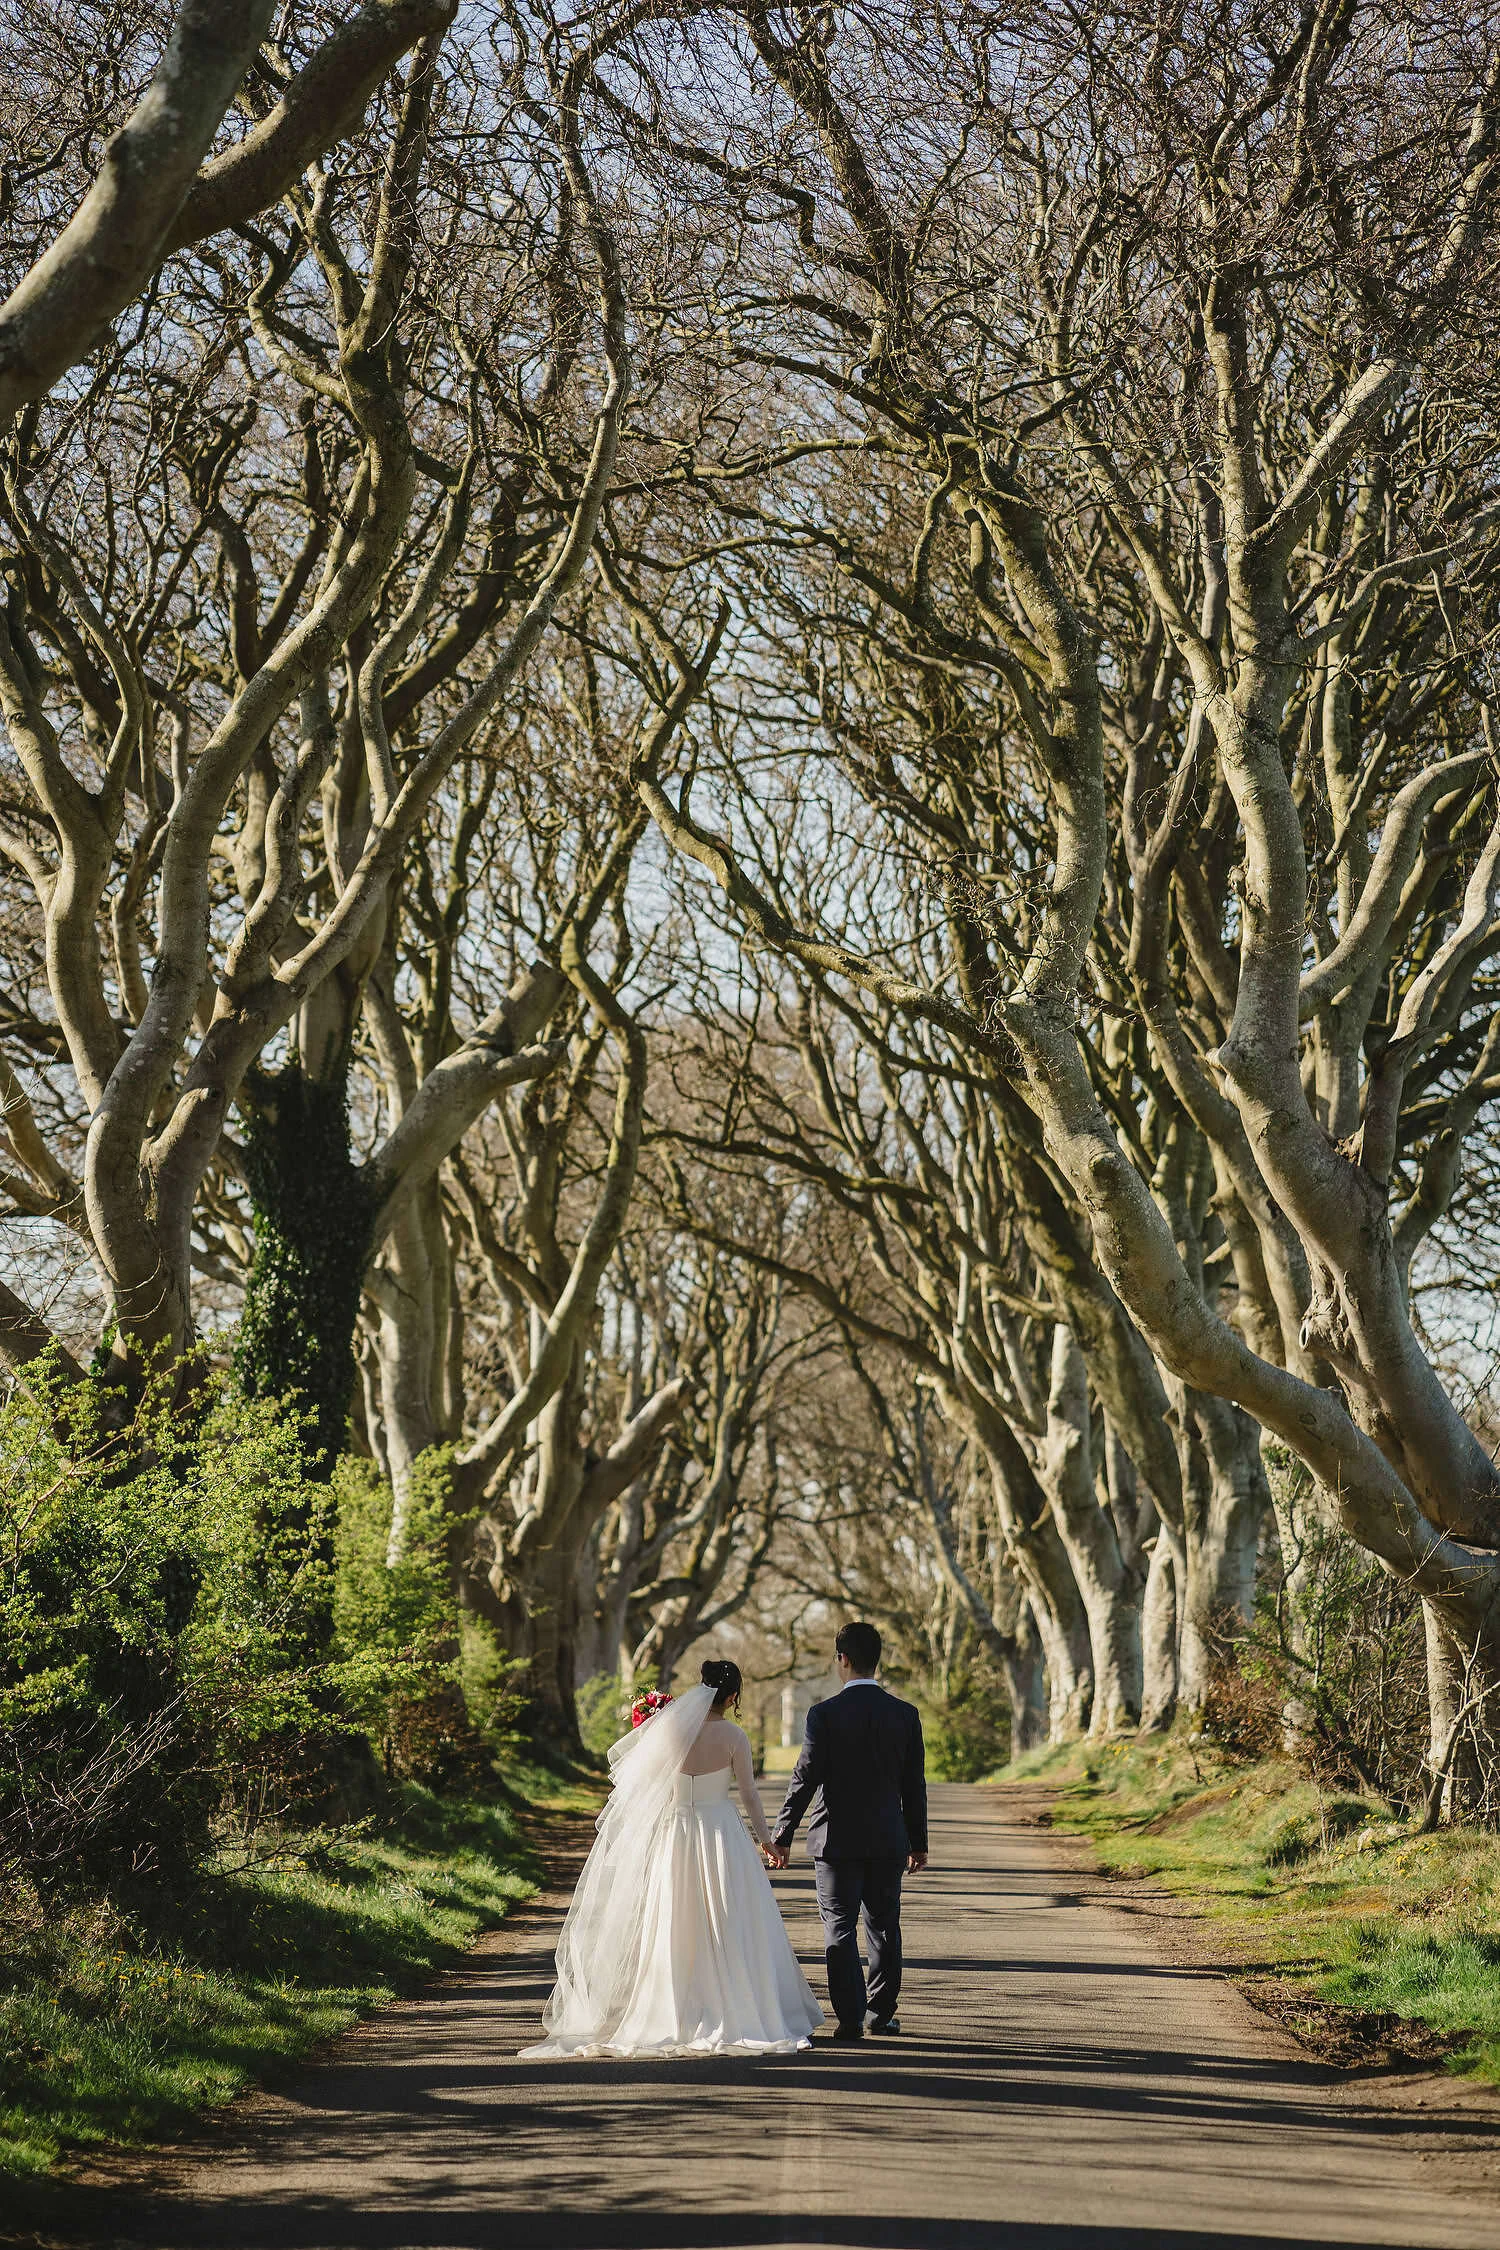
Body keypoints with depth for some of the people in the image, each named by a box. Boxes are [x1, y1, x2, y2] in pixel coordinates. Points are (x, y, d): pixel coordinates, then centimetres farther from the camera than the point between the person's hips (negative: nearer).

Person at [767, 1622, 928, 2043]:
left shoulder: (825, 1714, -11)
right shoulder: (905, 1714, -1)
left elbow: (805, 1779, -11)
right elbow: (914, 1785, 4)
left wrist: (781, 1835, -3)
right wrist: (918, 1842, 12)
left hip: (837, 1838, -3)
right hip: (888, 1841, 3)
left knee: (840, 1929, 2)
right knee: (884, 1928, 14)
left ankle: (850, 2018, -4)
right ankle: (880, 2014, 19)